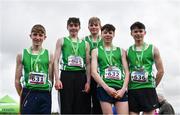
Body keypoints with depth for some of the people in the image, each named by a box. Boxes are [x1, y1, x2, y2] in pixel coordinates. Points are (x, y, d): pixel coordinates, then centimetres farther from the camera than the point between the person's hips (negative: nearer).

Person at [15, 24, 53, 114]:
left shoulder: (49, 56, 7)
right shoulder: (22, 55, 6)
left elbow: (50, 78, 6)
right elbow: (17, 79, 7)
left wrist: (46, 93, -2)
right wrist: (22, 95, 1)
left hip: (45, 95, 1)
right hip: (28, 94, -1)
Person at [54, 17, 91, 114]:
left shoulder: (85, 44, 15)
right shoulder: (61, 41, 10)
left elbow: (88, 64, 12)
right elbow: (56, 61, 2)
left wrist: (88, 81, 2)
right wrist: (57, 79, -10)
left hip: (81, 76, 2)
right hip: (67, 75, -2)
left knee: (81, 108, 3)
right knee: (66, 108, -3)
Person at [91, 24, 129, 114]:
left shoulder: (121, 51, 16)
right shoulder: (96, 51, 12)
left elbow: (126, 72, 10)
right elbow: (94, 72, 1)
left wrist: (123, 89, -6)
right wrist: (107, 88, -11)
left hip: (120, 89, 2)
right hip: (104, 89, -1)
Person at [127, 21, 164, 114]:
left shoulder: (153, 49, 4)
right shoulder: (127, 51, 8)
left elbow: (160, 71, 4)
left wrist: (153, 86, 4)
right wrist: (127, 86, 3)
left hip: (148, 89, -1)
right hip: (132, 90, 2)